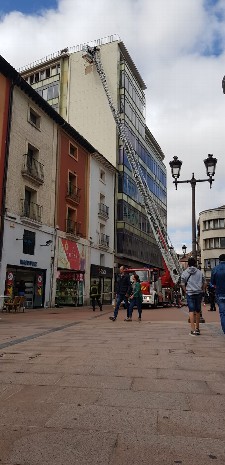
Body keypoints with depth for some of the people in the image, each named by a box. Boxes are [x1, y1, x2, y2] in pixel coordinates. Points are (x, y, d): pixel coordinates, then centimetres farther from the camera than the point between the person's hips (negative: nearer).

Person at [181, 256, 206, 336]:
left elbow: (182, 284, 0)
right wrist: (202, 291, 16)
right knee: (198, 311, 13)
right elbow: (204, 283, 8)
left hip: (190, 293, -2)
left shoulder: (184, 273, 2)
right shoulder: (200, 272, 7)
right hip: (199, 293, 2)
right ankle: (197, 328, 25)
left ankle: (193, 330, -13)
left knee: (191, 311, -5)